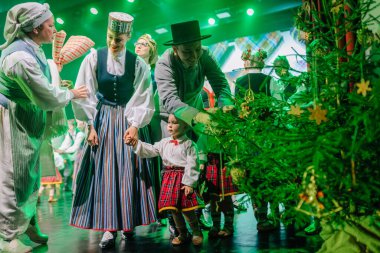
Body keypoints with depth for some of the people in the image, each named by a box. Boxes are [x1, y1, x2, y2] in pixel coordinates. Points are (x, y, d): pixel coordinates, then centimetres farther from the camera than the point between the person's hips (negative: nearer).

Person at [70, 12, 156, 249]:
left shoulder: (138, 63, -3)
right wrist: (90, 126, -9)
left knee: (128, 171, 1)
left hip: (127, 121, 0)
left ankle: (128, 223, 16)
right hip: (101, 120, 0)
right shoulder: (94, 58, -3)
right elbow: (85, 96, -4)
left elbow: (142, 99, -4)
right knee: (104, 171, -2)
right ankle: (109, 227, 6)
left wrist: (134, 125, -14)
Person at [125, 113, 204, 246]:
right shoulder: (164, 142, 10)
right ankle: (183, 234, 28)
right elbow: (151, 150, 7)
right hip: (169, 178, 6)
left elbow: (192, 165, -11)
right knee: (173, 208, 10)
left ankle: (196, 232, 22)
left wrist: (189, 183, -15)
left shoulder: (189, 144, -7)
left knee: (186, 208, -2)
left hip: (183, 179, -5)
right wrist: (136, 144, -5)